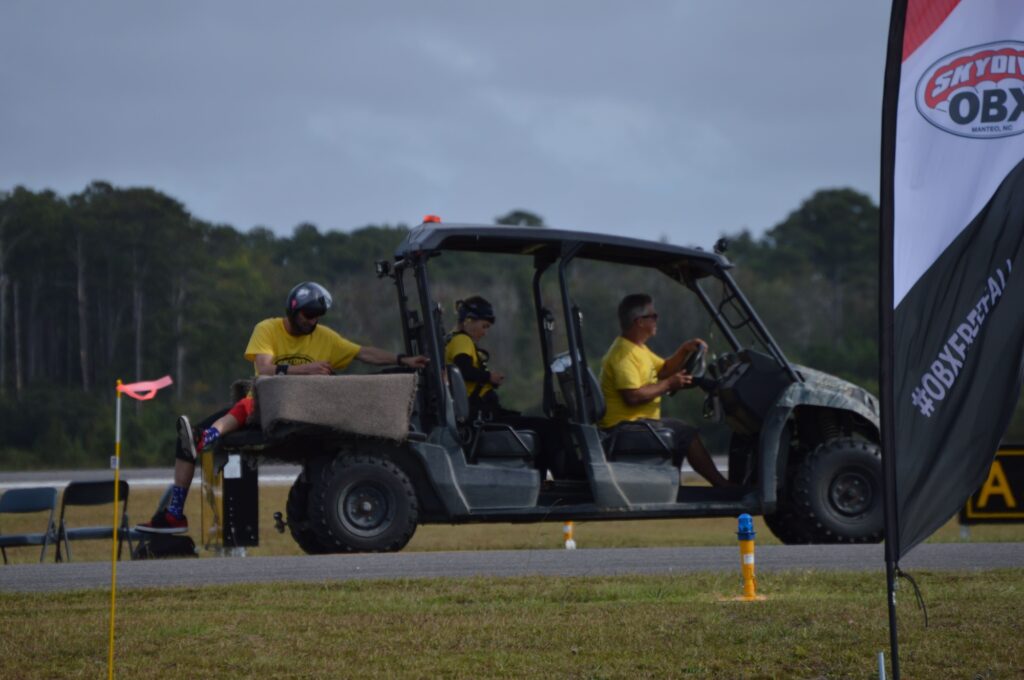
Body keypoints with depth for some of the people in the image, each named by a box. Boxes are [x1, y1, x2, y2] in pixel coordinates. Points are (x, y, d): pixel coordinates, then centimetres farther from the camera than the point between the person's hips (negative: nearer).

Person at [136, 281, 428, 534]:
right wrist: (303, 369, -27)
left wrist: (402, 360, -6)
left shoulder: (324, 338, 6)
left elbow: (365, 353, 6)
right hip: (261, 403, 2)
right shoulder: (267, 330, 0)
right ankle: (174, 513, -10)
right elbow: (265, 370, -15)